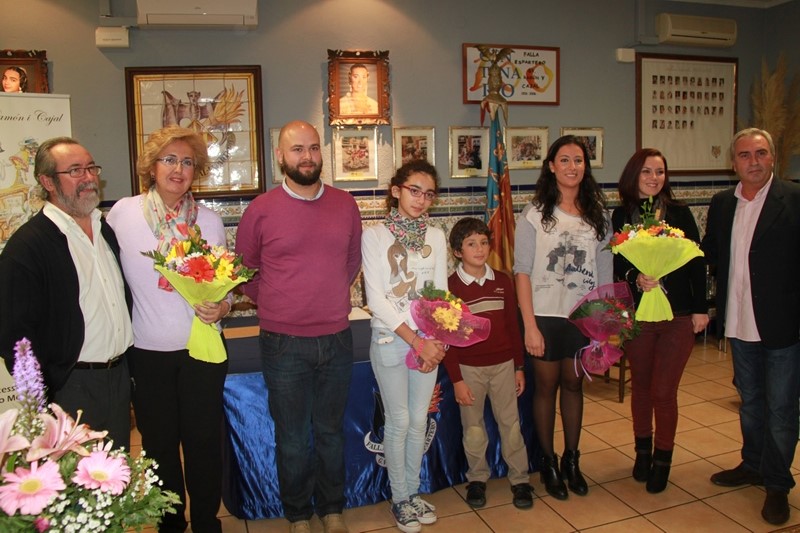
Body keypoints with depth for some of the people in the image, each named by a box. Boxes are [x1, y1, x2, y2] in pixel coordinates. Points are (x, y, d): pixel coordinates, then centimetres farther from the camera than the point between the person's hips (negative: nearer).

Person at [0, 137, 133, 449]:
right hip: (73, 387, -6)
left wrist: (127, 366, 14)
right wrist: (45, 407, -14)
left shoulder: (105, 229, 9)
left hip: (120, 375, 7)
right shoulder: (27, 246, -14)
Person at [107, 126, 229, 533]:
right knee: (159, 443, 15)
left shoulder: (210, 221, 0)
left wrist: (221, 307, -14)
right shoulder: (121, 213, -4)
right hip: (147, 351, 0)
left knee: (204, 442, 9)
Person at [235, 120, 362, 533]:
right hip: (284, 344, -2)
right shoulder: (261, 210, -5)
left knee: (331, 431, 17)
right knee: (292, 438, 12)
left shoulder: (345, 204, 3)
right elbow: (245, 270, 5)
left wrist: (330, 295, 9)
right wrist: (273, 305, 3)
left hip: (337, 339, 3)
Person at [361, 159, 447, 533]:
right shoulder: (375, 236, -8)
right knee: (399, 422, 6)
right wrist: (416, 342, -16)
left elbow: (441, 293, 5)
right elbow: (376, 299, -13)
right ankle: (399, 499, 25)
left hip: (429, 342, 4)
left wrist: (437, 341, -9)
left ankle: (413, 491, 31)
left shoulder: (436, 236, 4)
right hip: (390, 340, -4)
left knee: (419, 421, 13)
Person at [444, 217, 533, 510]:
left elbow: (513, 326, 8)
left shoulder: (502, 281, 3)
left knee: (510, 423, 9)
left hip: (503, 364, 2)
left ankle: (520, 479, 23)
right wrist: (456, 380, -8)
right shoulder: (450, 286, -7)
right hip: (468, 368, -2)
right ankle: (477, 479, 27)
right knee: (473, 427, 10)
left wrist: (519, 367, 7)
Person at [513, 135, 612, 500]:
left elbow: (604, 272, 6)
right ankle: (548, 462, 26)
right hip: (546, 315, -3)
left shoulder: (597, 215, 4)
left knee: (574, 385, 14)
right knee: (547, 387, 8)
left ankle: (571, 459, 31)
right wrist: (530, 326, -12)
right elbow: (522, 272, -8)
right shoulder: (535, 214, -6)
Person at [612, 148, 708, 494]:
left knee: (663, 391, -1)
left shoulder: (680, 213, 1)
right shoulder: (621, 216, 3)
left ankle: (663, 458, 20)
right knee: (641, 385, 14)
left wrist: (701, 308, 0)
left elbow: (697, 262, 2)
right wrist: (635, 278, -21)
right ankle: (642, 450, 33)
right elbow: (616, 263, 0)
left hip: (678, 315, -1)